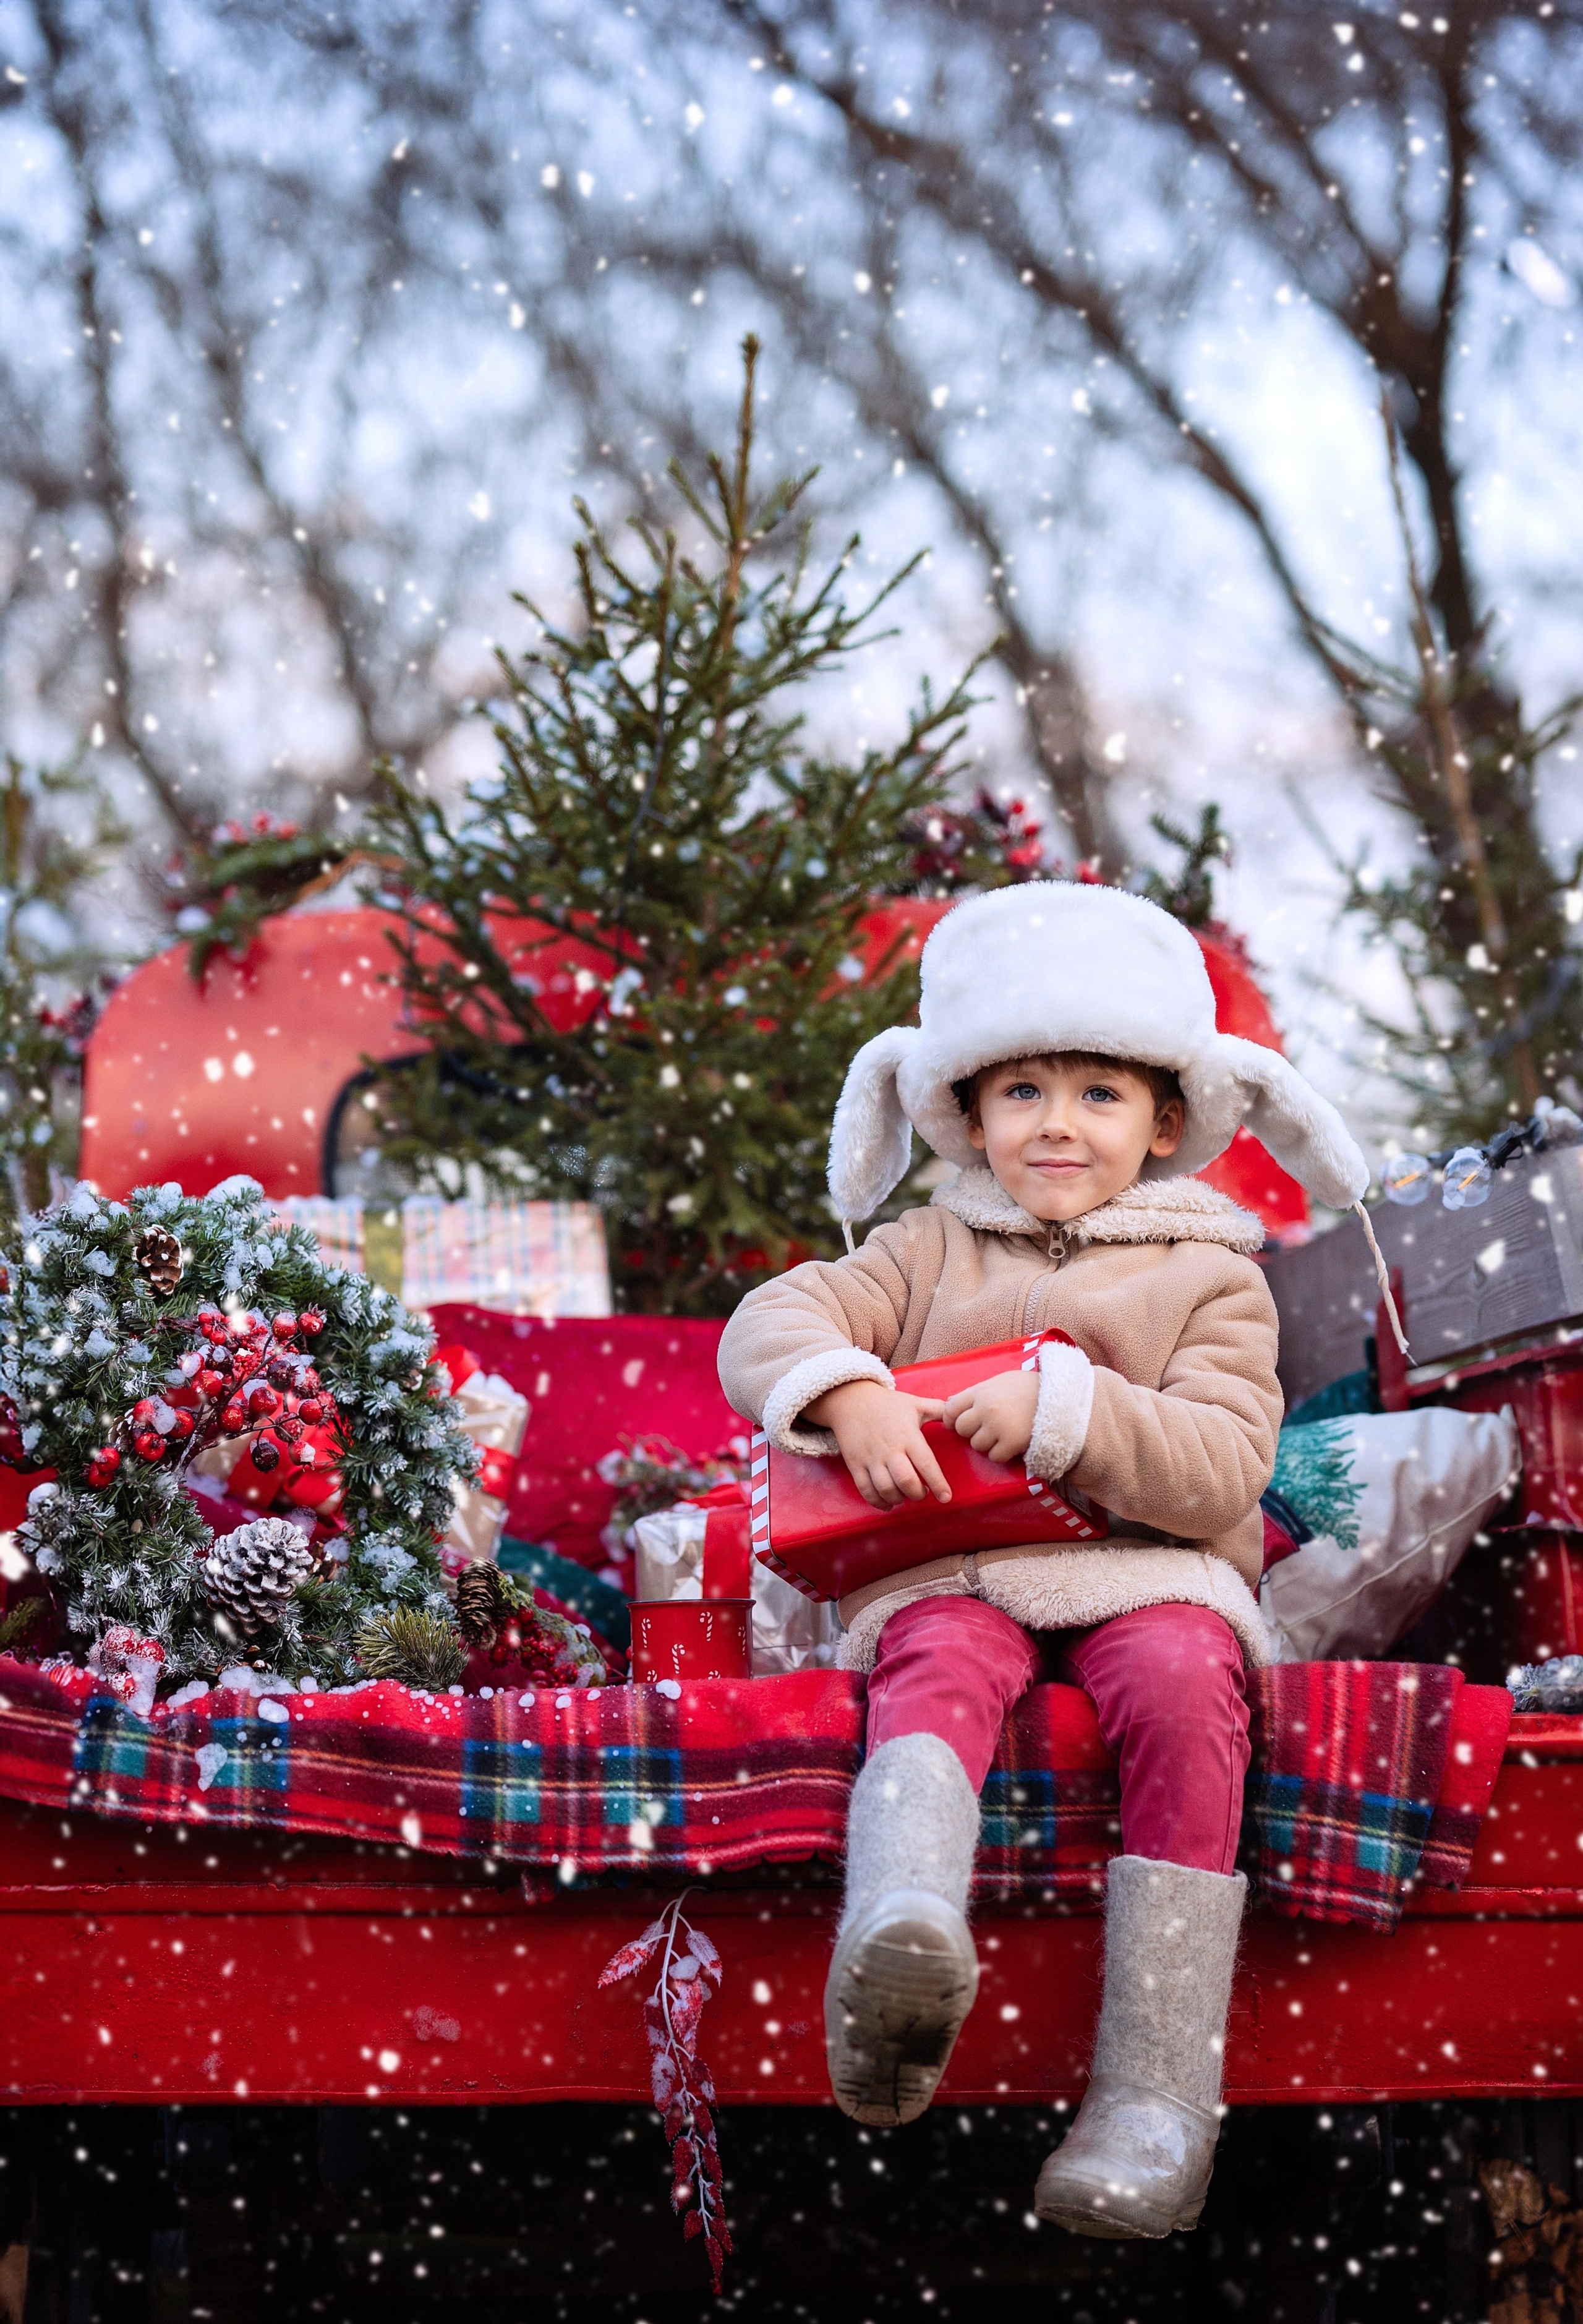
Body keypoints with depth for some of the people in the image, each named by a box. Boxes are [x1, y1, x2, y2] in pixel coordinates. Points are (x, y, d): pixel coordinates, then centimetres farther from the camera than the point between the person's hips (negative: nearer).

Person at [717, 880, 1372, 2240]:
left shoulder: (1209, 1277, 11)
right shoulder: (932, 1254, 19)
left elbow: (1222, 1471, -4)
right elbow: (771, 1325, 6)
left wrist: (1067, 1412, -19)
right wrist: (848, 1392, -17)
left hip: (1149, 1572, -1)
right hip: (956, 1574, 1)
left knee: (1181, 1682, -34)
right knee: (941, 1664, -34)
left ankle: (1158, 2093, -37)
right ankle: (902, 1935, -65)